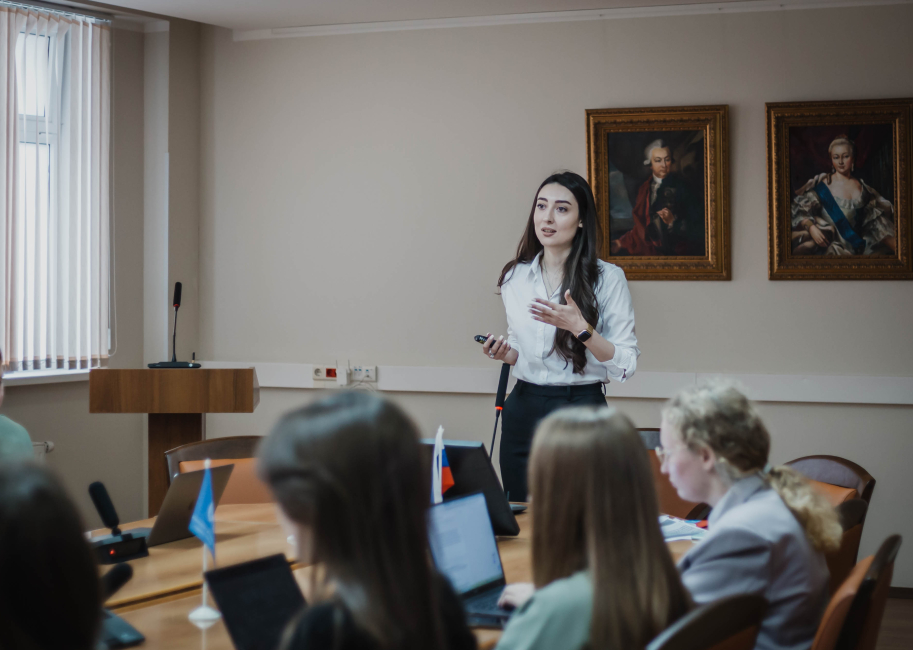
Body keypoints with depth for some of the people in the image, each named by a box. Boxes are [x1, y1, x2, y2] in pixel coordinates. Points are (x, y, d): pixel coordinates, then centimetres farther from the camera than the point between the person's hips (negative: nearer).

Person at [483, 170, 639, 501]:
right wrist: (505, 353, -3)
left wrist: (580, 328, -21)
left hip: (582, 408, -4)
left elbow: (625, 365, -9)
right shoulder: (514, 277, 7)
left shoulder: (608, 278, -6)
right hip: (524, 409, 4)